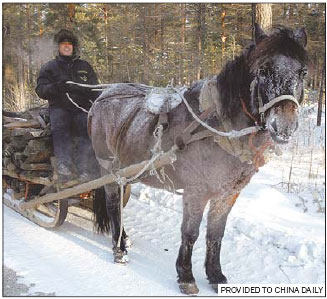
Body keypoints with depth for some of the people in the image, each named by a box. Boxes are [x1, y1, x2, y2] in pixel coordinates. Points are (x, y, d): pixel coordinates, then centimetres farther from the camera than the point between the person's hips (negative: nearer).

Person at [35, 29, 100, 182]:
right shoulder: (49, 67, 22)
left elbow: (95, 90, 24)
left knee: (88, 129, -30)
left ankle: (82, 169, -39)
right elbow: (41, 90, 8)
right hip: (59, 107, -1)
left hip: (82, 107, 1)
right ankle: (64, 166, -49)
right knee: (59, 129, -33)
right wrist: (55, 87, -14)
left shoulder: (84, 66, 27)